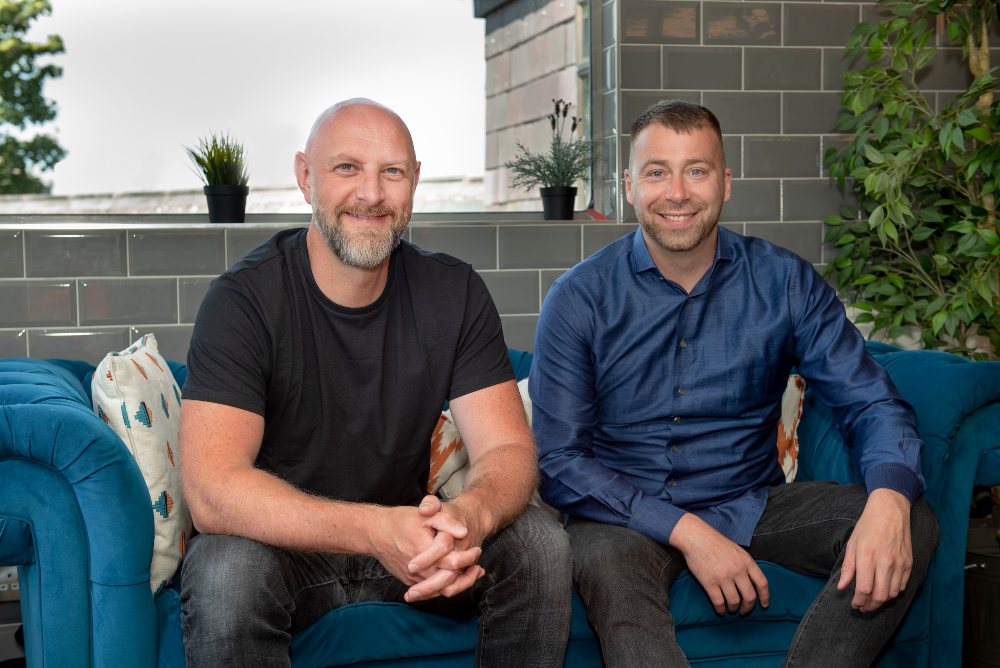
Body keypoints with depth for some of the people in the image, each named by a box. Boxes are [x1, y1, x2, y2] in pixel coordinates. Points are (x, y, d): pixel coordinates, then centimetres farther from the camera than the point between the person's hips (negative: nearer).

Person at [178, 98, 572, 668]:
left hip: (407, 537, 4)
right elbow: (211, 489, -28)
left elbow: (509, 449, -9)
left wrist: (470, 515, -35)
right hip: (282, 542, -3)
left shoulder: (454, 293, -5)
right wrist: (374, 530, -42)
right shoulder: (244, 299, -18)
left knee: (541, 542, -20)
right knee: (225, 573, -35)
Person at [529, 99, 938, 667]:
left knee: (912, 525, -18)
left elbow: (872, 403, -2)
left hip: (751, 502, 3)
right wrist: (684, 530, -22)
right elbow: (559, 459, -10)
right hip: (628, 512, -3)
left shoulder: (786, 283, -1)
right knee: (610, 571, -37)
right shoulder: (580, 299, -6)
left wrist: (889, 501, -25)